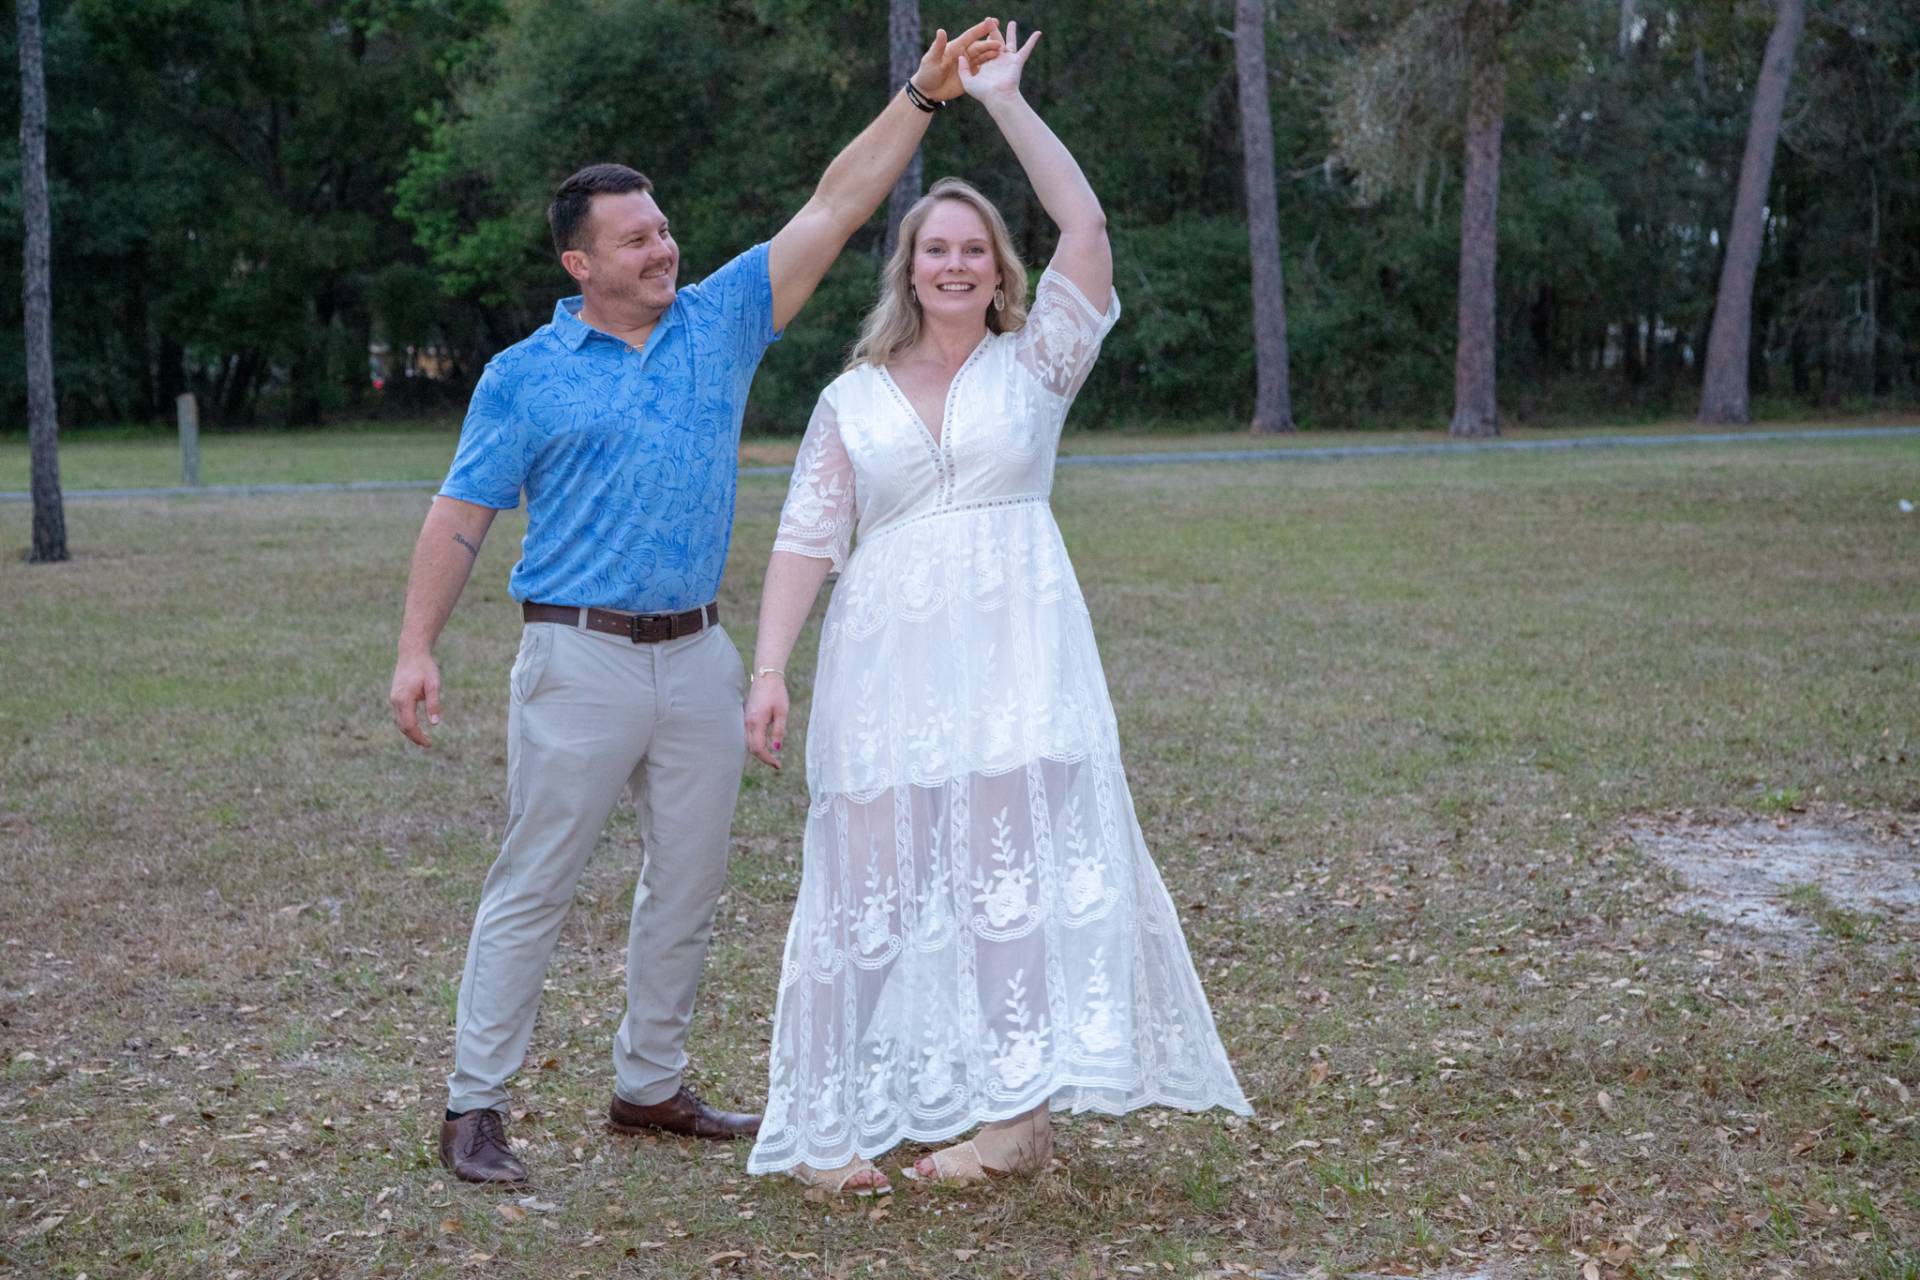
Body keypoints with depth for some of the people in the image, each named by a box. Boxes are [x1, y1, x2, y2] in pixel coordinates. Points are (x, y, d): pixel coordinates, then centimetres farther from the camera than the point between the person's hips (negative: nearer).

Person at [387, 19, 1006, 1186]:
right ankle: (476, 1105, 5)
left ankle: (650, 1085, 25)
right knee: (534, 887, -1)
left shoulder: (721, 322, 7)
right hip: (580, 660, -4)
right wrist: (417, 647, -8)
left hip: (699, 657, 5)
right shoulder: (526, 376, -2)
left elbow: (836, 207, 5)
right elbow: (462, 513, -1)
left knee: (690, 886, 11)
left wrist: (924, 96, 0)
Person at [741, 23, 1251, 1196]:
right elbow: (808, 539, 6)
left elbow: (1088, 230, -4)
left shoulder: (1035, 365, 8)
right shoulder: (853, 398, 12)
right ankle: (835, 1124, 4)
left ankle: (1026, 1110, -2)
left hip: (1015, 654, -1)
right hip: (887, 658, 2)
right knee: (873, 877, 1)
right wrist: (770, 670, -4)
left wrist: (1005, 102, -3)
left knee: (1015, 859, -5)